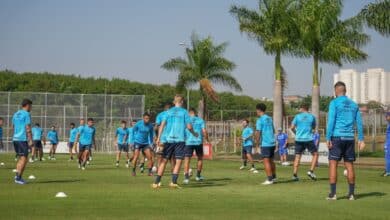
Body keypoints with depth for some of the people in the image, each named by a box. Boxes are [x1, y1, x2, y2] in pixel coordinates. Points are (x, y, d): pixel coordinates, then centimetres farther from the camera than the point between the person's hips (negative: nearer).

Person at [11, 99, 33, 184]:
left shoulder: (16, 114, 16)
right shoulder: (26, 114, -8)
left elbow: (12, 127, 20)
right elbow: (28, 128, -14)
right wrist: (30, 140, -14)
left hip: (15, 139, 8)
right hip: (23, 139, -8)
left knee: (21, 158, 16)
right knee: (24, 159, -4)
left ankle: (18, 176, 12)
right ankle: (18, 177, -7)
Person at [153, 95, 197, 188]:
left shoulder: (169, 111, 9)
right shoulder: (184, 112, 2)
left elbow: (162, 124, 0)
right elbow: (189, 126, -3)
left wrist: (159, 137, -2)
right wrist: (194, 133, 15)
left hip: (169, 139, 3)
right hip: (180, 139, -3)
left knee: (164, 160, 7)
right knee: (178, 161, 1)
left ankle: (157, 182, 6)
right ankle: (174, 182, -10)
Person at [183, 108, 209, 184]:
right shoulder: (200, 120, 7)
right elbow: (204, 131, -3)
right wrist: (207, 140, 9)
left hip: (188, 142, -1)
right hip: (198, 142, 1)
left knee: (187, 159, -2)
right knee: (200, 158, 20)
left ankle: (186, 178, -15)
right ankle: (198, 176, 26)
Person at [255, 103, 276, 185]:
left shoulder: (260, 120, -9)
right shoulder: (270, 119, 14)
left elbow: (258, 133, -13)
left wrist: (257, 143, -4)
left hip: (265, 144, -8)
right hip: (272, 143, 8)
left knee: (266, 161, -6)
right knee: (271, 160, 17)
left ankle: (269, 179, -8)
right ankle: (274, 177, 25)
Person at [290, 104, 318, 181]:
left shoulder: (297, 116, 3)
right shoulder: (312, 117, 4)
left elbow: (292, 127, 1)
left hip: (298, 139, 1)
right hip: (309, 139, -1)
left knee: (297, 156, 6)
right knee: (315, 154, 12)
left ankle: (294, 175, 0)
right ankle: (311, 171, -1)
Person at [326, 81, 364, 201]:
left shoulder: (334, 103, -3)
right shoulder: (354, 104, 14)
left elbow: (331, 121, -11)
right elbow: (359, 123, 12)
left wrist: (328, 138, -11)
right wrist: (361, 139, 13)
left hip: (337, 137, -5)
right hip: (350, 138, 5)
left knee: (333, 164, -3)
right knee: (349, 165, 8)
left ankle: (333, 193, -8)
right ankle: (351, 194, 9)